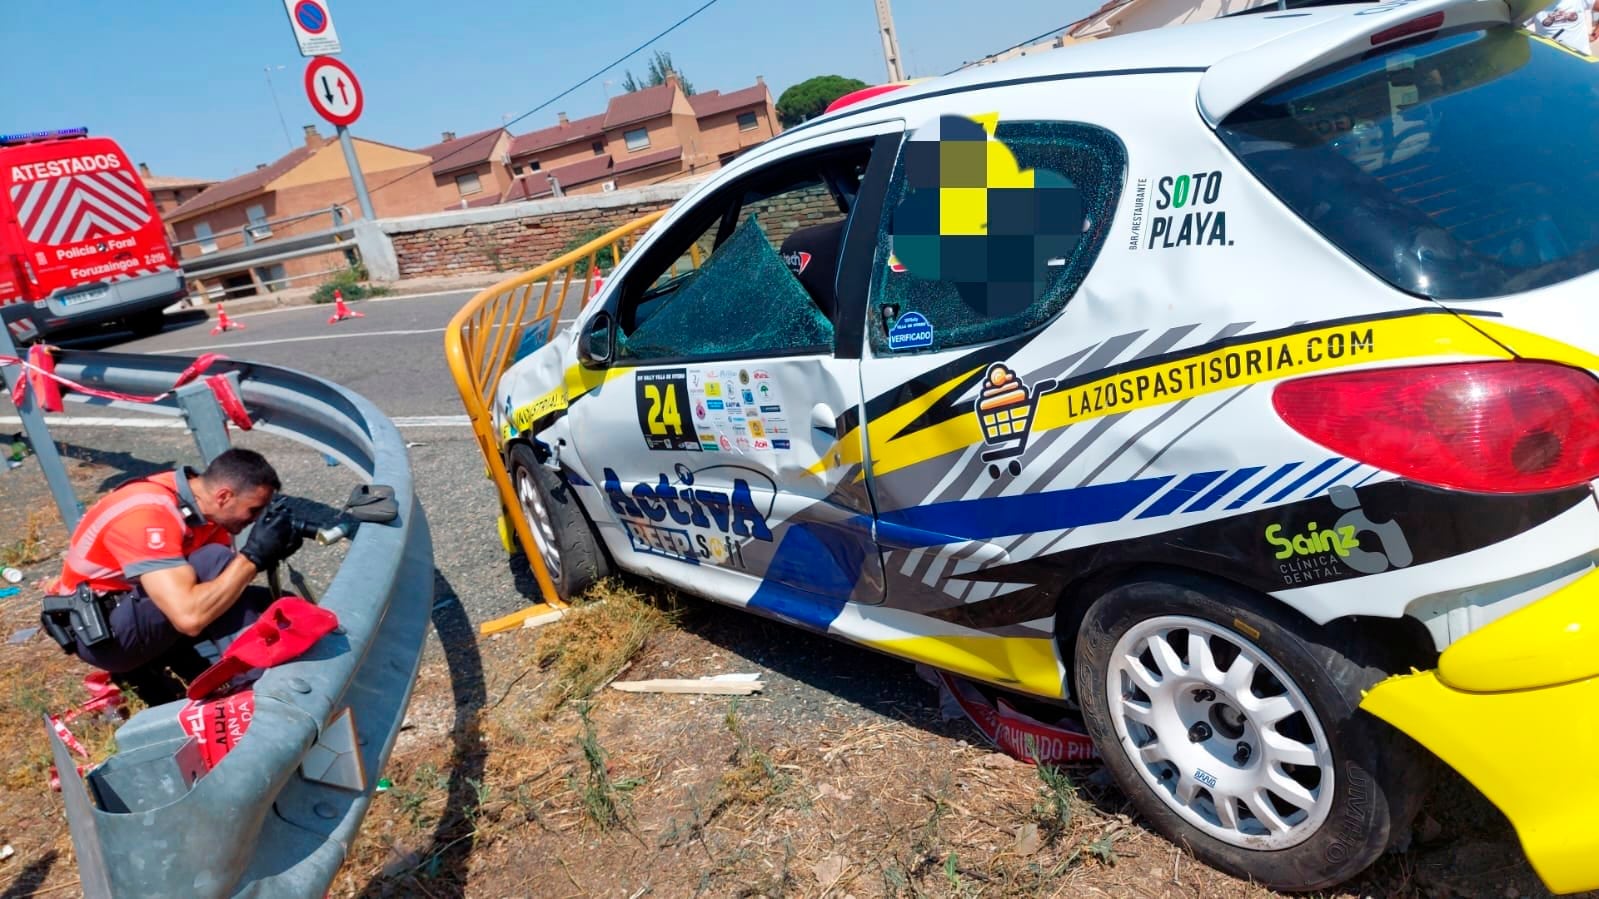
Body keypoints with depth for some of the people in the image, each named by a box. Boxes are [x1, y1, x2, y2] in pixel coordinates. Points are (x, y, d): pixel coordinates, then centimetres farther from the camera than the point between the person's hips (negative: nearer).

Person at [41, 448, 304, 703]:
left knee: (264, 602, 1)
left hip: (142, 612, 9)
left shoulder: (202, 502, -4)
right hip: (98, 629, -9)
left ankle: (149, 665, 5)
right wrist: (254, 555, -32)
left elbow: (227, 581, 2)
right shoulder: (147, 514, -30)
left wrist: (267, 554, -15)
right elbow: (190, 617, -39)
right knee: (212, 563, -28)